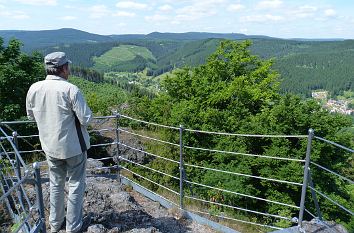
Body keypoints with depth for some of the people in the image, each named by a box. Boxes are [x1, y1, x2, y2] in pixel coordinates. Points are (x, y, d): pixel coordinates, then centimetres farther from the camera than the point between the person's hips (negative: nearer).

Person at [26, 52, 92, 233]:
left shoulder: (34, 89, -6)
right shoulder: (70, 89, -22)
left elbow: (31, 115, 10)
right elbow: (86, 119, -20)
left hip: (50, 146, 5)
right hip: (73, 146, -5)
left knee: (56, 184, 21)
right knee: (76, 184, 12)